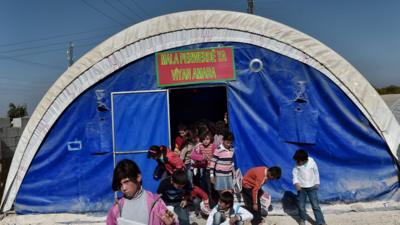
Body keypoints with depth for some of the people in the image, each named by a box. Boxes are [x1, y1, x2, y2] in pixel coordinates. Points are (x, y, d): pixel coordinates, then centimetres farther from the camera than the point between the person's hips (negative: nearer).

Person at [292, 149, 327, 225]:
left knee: (316, 205, 0)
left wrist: (317, 183, 6)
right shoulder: (297, 165, -12)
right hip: (301, 187, 1)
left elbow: (316, 172, -1)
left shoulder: (311, 162, -14)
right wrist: (296, 183, -22)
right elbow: (295, 173, -7)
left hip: (312, 187, -1)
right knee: (301, 205, 10)